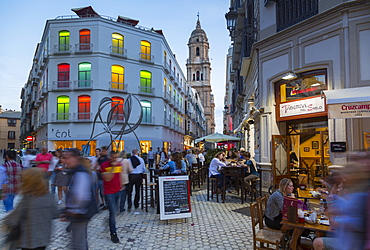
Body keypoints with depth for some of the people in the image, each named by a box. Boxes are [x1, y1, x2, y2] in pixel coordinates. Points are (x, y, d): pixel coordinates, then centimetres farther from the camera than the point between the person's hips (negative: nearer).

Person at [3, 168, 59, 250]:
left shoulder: (27, 199, -22)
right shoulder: (49, 196, -10)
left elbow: (13, 221, -16)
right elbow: (55, 214, 0)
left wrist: (6, 220, 3)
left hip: (29, 241, -3)